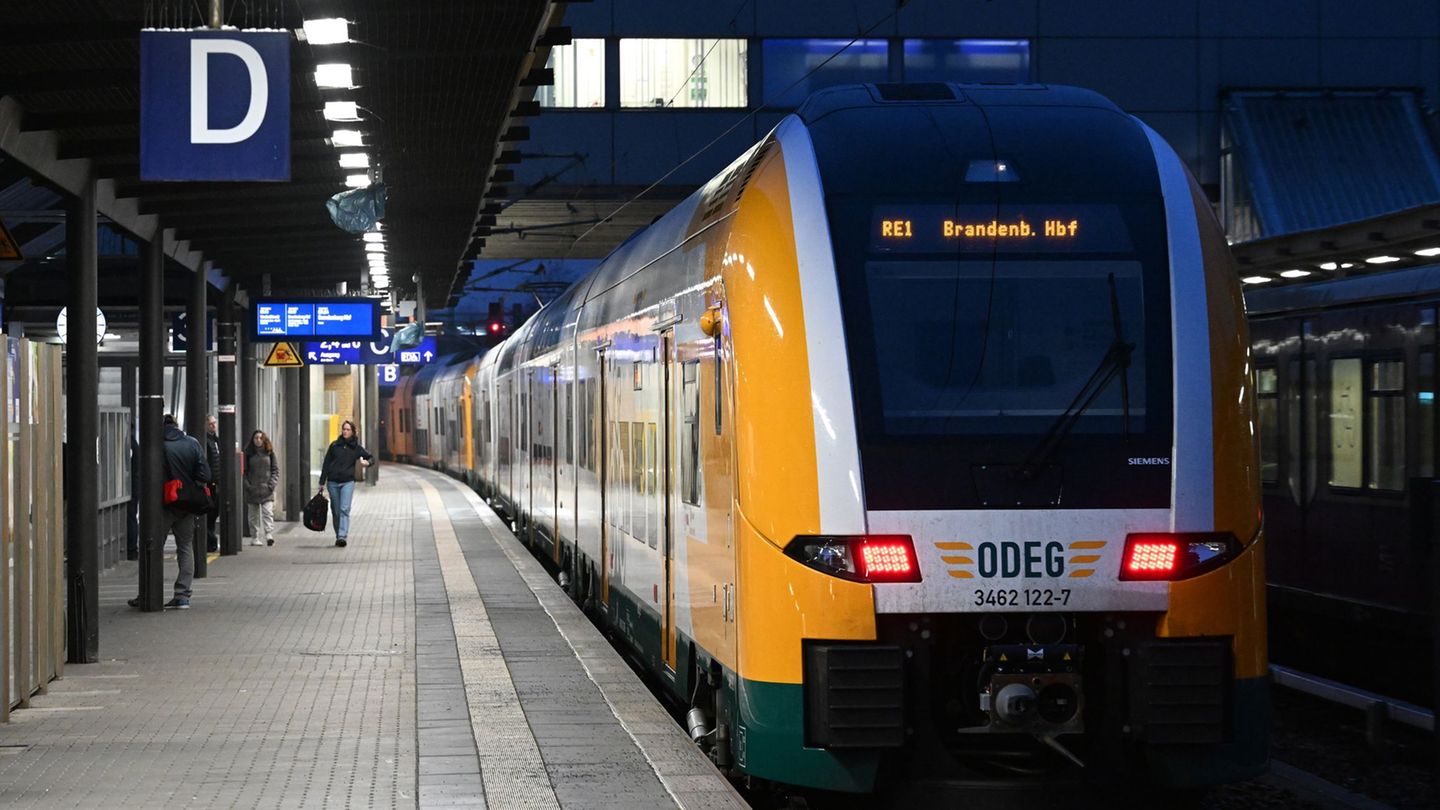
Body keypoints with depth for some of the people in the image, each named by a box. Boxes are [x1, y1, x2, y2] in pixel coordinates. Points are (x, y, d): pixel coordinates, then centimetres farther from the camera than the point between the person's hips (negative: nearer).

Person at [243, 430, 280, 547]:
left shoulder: (269, 453, 7)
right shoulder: (248, 453, 4)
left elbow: (276, 469, 8)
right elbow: (243, 471, 3)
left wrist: (272, 484, -4)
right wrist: (247, 485, -7)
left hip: (267, 489, 0)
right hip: (252, 489, 0)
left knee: (268, 512, -13)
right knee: (253, 515, 6)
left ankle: (269, 535, -20)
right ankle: (255, 537, 13)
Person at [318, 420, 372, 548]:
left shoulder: (356, 448, 6)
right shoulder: (334, 445, 6)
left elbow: (370, 457, 18)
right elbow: (326, 464, 8)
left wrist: (366, 462, -7)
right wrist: (322, 482, 5)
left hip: (348, 482, -2)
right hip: (333, 482, 2)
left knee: (345, 509, -15)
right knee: (336, 511, 5)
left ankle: (342, 537, -23)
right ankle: (338, 536, 15)